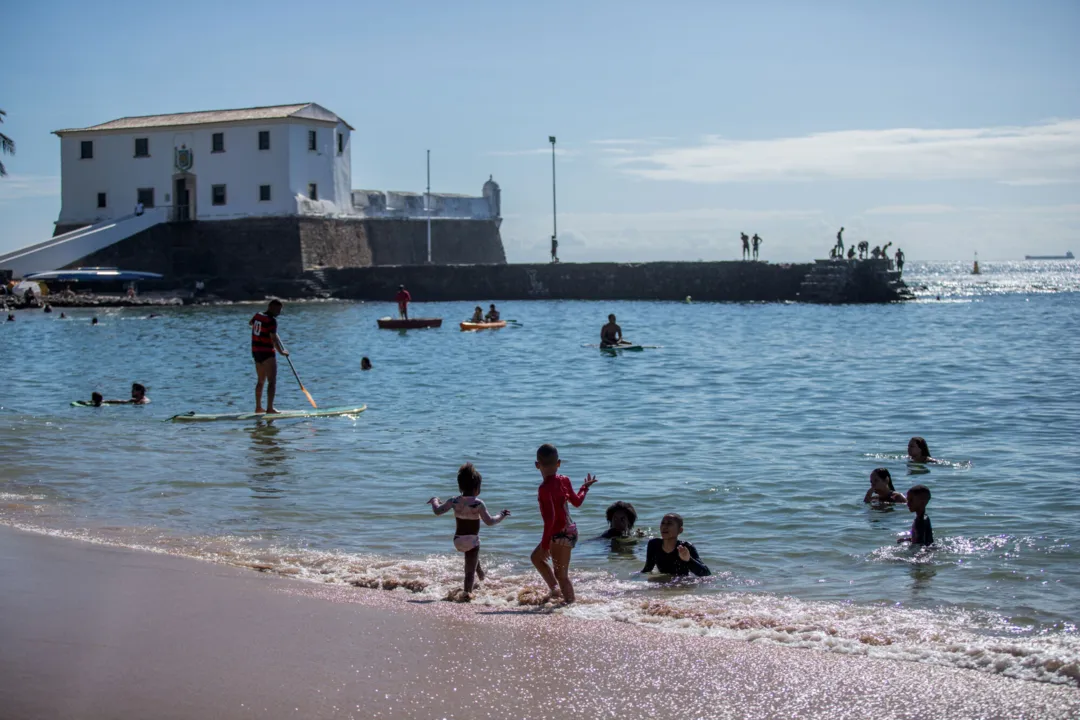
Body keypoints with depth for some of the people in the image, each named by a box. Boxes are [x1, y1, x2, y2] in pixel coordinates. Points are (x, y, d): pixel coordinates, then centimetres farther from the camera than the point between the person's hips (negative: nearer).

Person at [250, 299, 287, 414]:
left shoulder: (258, 315, 8)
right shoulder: (271, 320, -16)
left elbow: (250, 323, 32)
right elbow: (274, 339, -21)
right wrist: (282, 352, -11)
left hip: (256, 352, 9)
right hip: (267, 353, -9)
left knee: (261, 381, 19)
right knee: (272, 381, -8)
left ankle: (258, 407, 24)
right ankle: (270, 408, -15)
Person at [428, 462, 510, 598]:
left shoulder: (454, 501, -6)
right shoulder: (478, 504, -17)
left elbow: (438, 511, 0)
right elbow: (489, 521, -17)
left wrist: (434, 501, 19)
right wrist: (501, 516, -2)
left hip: (458, 540, 5)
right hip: (472, 540, -5)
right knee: (470, 569, 4)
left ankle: (479, 570, 45)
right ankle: (468, 592, -1)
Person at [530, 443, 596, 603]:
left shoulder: (545, 488, -20)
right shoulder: (564, 480, 2)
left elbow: (550, 517, -25)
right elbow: (577, 501, 14)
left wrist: (545, 543, -22)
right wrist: (585, 487, 34)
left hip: (560, 534, -9)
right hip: (570, 530, 9)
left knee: (561, 574, 1)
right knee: (536, 557, 23)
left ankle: (570, 601, 4)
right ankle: (554, 588, 21)